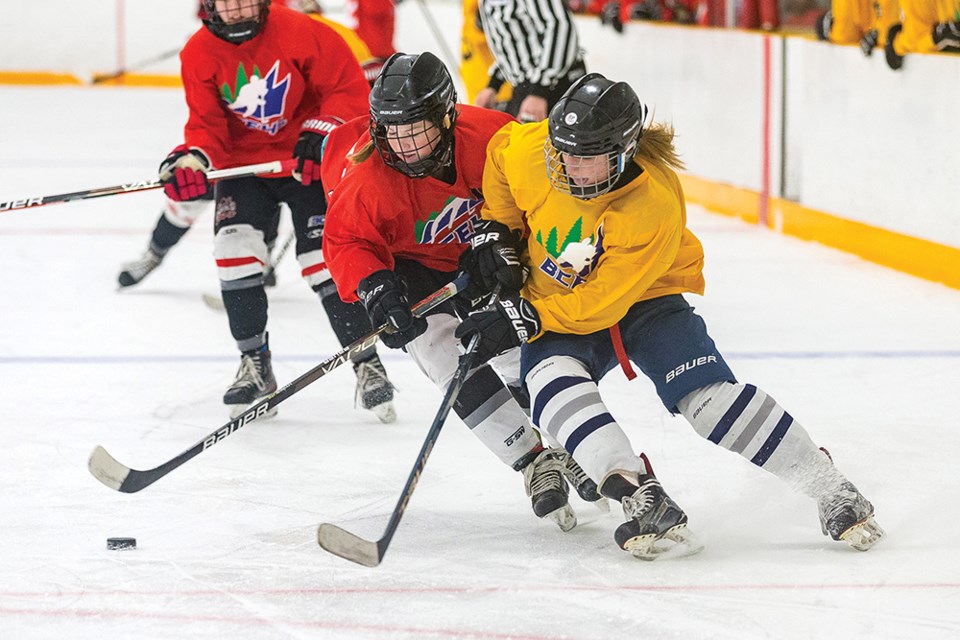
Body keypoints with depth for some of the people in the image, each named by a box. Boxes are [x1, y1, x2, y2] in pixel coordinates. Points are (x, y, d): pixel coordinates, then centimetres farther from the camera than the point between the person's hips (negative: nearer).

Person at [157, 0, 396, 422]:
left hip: (307, 161, -3)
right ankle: (255, 367, -1)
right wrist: (192, 161, -27)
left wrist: (321, 134, -23)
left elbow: (349, 87, -11)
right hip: (244, 162, 3)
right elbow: (208, 126, -7)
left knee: (325, 256, -11)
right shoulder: (199, 54, -8)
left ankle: (368, 368, -1)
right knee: (234, 245, -15)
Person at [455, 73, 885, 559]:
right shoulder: (525, 151, -20)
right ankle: (642, 499, -39)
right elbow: (499, 154, 7)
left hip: (644, 301, -3)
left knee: (707, 396, -22)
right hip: (553, 307, 3)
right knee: (552, 382, -30)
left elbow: (601, 303, -29)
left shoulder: (654, 207, -31)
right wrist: (498, 232, -1)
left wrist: (523, 320, -31)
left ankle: (830, 490, -12)